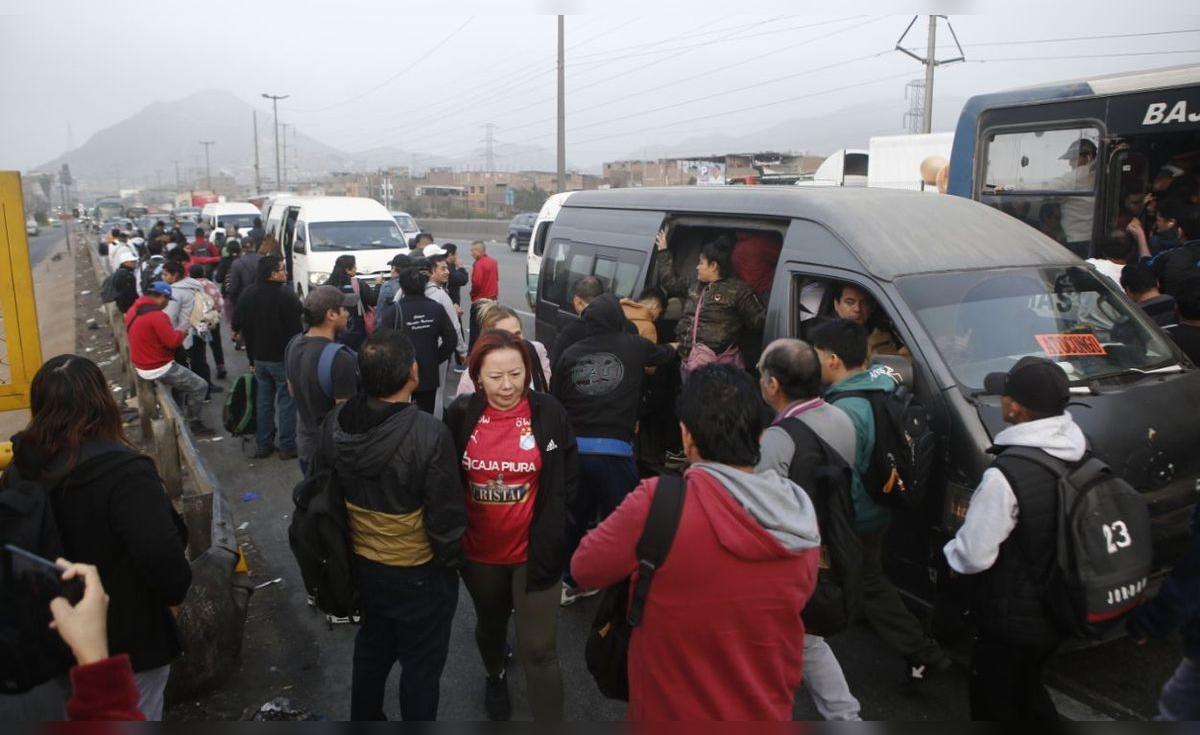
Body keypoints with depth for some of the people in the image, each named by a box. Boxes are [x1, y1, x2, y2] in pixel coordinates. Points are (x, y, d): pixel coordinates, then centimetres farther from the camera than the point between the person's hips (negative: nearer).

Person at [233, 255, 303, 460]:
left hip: (259, 357, 6)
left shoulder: (248, 295, 2)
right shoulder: (286, 295, -20)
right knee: (287, 401, 4)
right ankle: (287, 446, 8)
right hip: (283, 358, -6)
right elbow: (298, 326, -19)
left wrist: (252, 357, 16)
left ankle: (262, 445, 22)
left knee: (263, 401, 15)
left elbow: (238, 325, 8)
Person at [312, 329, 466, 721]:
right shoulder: (429, 435, -29)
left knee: (371, 651, 28)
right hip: (418, 574, -6)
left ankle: (364, 719, 47)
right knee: (421, 666, 14)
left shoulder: (336, 423, -10)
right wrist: (451, 561, -2)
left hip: (362, 566, 6)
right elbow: (446, 515, -21)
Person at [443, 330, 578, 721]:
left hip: (534, 550, -3)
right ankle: (495, 677, 59)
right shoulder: (460, 415, -10)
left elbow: (566, 483, -5)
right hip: (479, 550, 3)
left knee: (538, 649, -1)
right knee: (490, 624, 28)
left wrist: (554, 538, -8)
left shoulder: (549, 413, -14)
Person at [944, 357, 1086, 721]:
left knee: (994, 703, 14)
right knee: (1028, 690, 29)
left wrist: (950, 552, -2)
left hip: (1012, 620, -7)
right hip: (1060, 610, 7)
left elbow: (973, 555, -24)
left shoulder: (1007, 475, -31)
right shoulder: (1081, 454, -6)